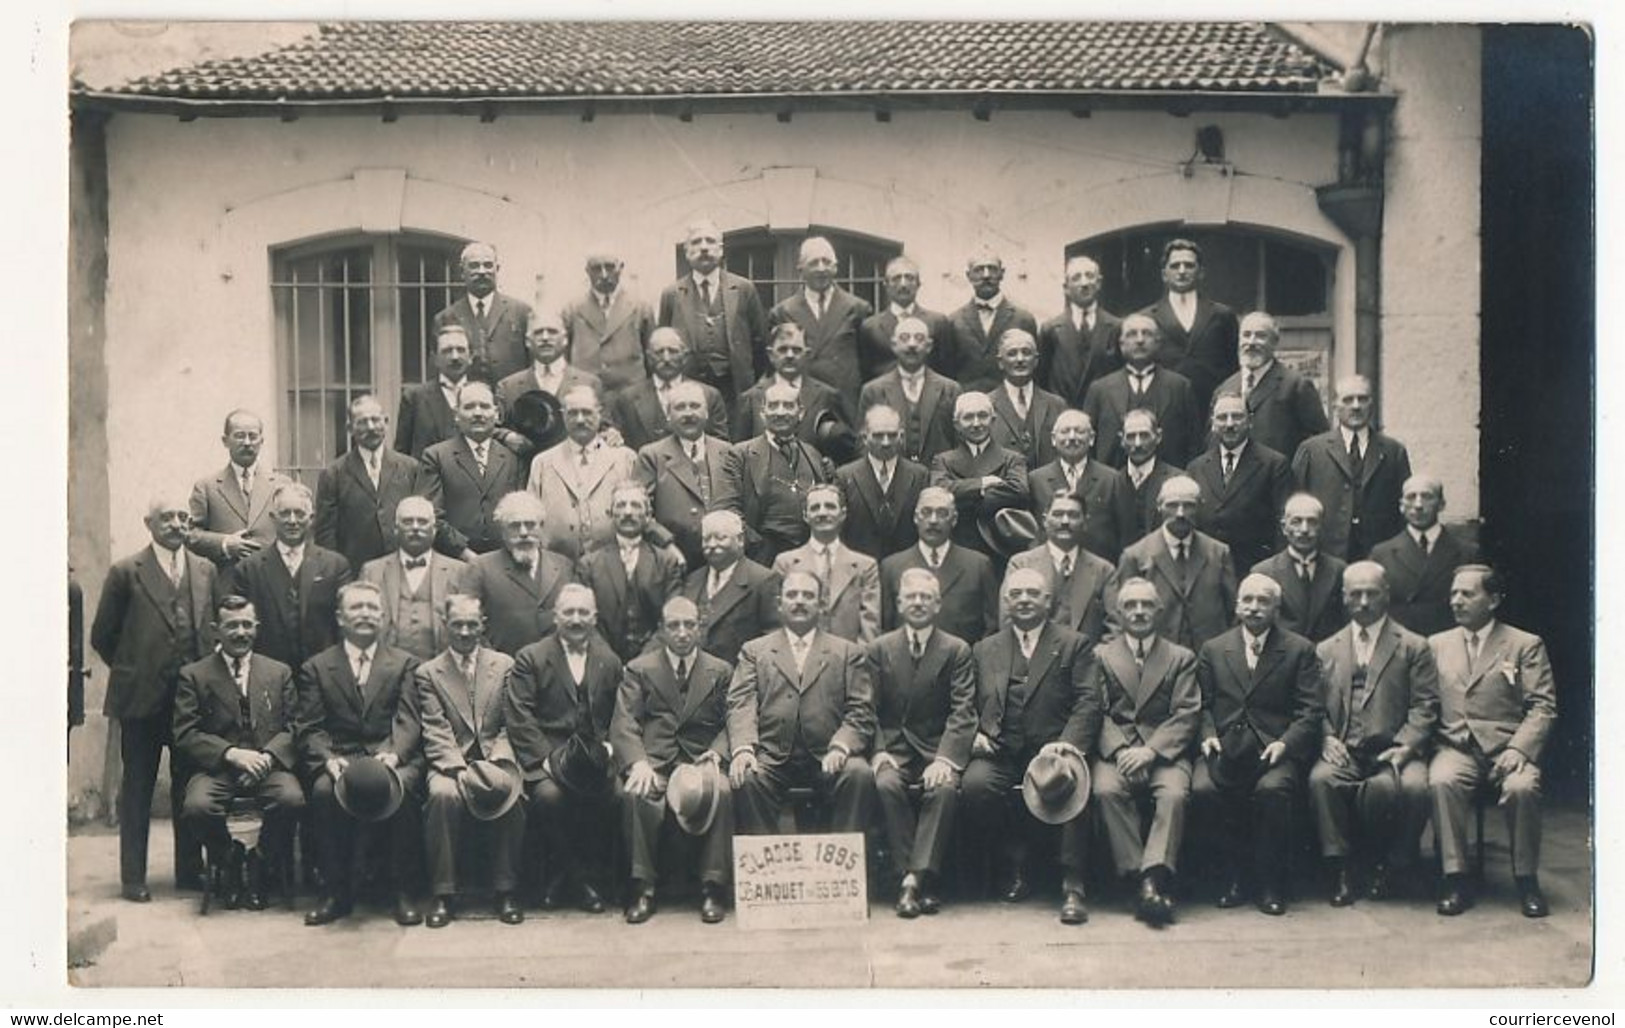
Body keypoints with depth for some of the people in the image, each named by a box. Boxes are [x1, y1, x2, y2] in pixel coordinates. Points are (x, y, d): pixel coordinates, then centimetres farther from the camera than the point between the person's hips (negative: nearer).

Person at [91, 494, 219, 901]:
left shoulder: (205, 571, 8)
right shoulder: (126, 572, -3)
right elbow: (102, 635, 2)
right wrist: (130, 670, 5)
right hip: (142, 697, -3)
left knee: (190, 787, 9)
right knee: (136, 790, 5)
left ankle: (190, 870, 19)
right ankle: (133, 877, 11)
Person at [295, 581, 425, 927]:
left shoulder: (404, 664, 15)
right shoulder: (316, 668, 15)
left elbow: (409, 721, 2)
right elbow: (309, 728, 6)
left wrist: (392, 755, -19)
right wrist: (328, 759, -15)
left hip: (393, 758, 0)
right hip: (339, 758, 1)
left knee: (402, 786, -33)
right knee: (324, 790, -32)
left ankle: (402, 891, -21)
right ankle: (337, 891, -17)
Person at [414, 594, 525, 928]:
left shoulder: (504, 665, 12)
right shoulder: (427, 673, 8)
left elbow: (512, 724, 6)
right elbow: (436, 734, -2)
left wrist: (495, 763, -12)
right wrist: (461, 770, -18)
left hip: (494, 758, 1)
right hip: (451, 762, -1)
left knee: (509, 790, -32)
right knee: (443, 794, -34)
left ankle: (506, 891, -18)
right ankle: (443, 894, -22)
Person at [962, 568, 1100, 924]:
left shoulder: (1073, 645, 11)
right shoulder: (986, 649, 21)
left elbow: (1088, 703, 1)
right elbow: (971, 705, 19)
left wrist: (1067, 743, -16)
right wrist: (976, 734, -3)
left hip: (1051, 750, -2)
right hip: (1000, 752, 2)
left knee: (1069, 782, -35)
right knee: (975, 784, -29)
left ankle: (1073, 886, -27)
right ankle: (1014, 865, -6)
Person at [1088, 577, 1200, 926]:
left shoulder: (1182, 658, 15)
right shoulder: (1102, 656, 17)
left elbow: (1187, 715, 3)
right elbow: (1098, 713, 6)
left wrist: (1151, 750, -13)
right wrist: (1120, 750, -13)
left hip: (1164, 750, 0)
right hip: (1115, 748, 1)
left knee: (1173, 794, -33)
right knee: (1106, 790, -32)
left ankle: (1154, 877, -39)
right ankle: (1143, 881, -31)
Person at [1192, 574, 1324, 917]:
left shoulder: (1300, 650, 9)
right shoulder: (1213, 649, 16)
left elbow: (1311, 710, 3)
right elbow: (1203, 704, 14)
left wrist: (1285, 742, -13)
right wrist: (1208, 735, -7)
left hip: (1275, 747, -2)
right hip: (1225, 747, 2)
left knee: (1272, 789, -34)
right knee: (1202, 788, -29)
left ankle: (1270, 884, -13)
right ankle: (1234, 876, -9)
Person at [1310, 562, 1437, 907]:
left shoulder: (1414, 647, 11)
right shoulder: (1326, 650, 19)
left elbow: (1425, 706, 2)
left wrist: (1406, 746, -13)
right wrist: (1327, 738, -7)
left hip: (1391, 751, -2)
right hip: (1343, 752, 2)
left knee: (1414, 786, -33)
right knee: (1321, 779, -31)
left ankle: (1383, 866, -10)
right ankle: (1340, 869, -18)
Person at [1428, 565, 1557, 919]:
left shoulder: (1526, 645, 10)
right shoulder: (1436, 645, 18)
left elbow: (1543, 707, 2)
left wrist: (1518, 748, -14)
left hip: (1506, 746, -1)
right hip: (1455, 746, 2)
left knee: (1522, 788, -33)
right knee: (1441, 781, -32)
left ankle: (1527, 880, -13)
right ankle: (1456, 879, -22)